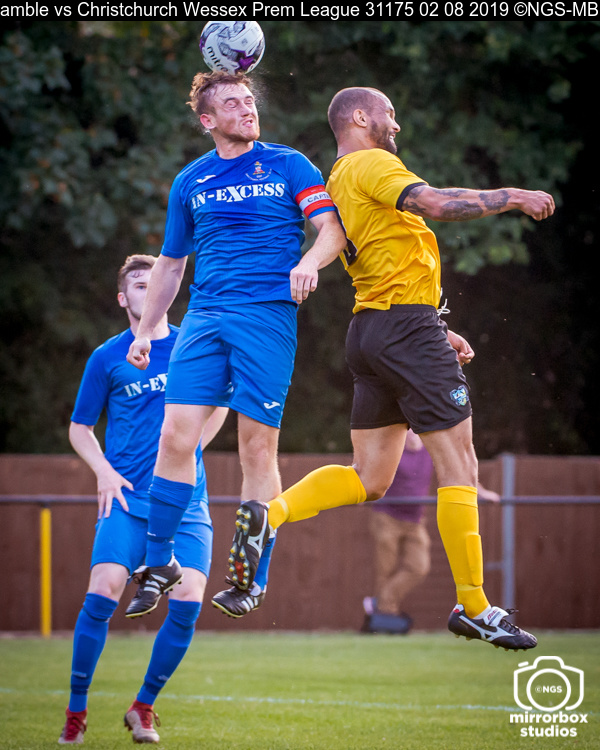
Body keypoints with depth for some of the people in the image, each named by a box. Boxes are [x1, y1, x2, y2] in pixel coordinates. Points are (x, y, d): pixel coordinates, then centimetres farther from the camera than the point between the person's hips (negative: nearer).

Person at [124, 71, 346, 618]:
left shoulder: (288, 165, 7)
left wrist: (309, 262, -23)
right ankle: (160, 562, 3)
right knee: (176, 436, -9)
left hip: (268, 315, -3)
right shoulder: (190, 182, 16)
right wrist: (145, 331, 20)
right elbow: (171, 264, 25)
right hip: (204, 319, 3)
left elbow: (332, 228, -2)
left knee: (258, 448, -5)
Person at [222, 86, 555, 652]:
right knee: (459, 464, -4)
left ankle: (269, 514, -10)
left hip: (369, 329, 9)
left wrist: (437, 334, 25)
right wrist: (511, 197, -14)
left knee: (369, 478, 9)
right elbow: (434, 203, -24)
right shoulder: (370, 164, -7)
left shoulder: (335, 182, 22)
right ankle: (473, 607, -2)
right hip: (408, 326, -9)